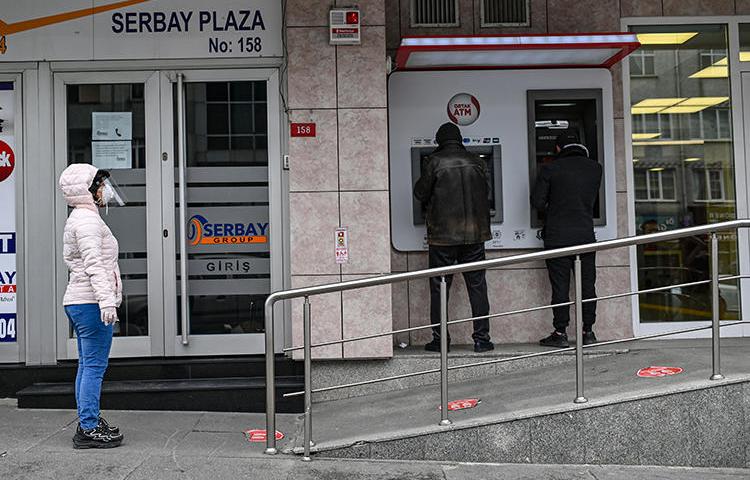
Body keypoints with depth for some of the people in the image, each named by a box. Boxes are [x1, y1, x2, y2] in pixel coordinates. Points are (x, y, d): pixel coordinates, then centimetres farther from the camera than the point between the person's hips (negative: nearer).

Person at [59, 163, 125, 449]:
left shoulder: (78, 220, 22)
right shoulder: (87, 220, -12)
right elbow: (94, 264, -21)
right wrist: (107, 299, -27)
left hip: (78, 302, 11)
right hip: (91, 302, -11)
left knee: (87, 365, 14)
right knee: (94, 365, -8)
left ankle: (89, 421, 22)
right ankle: (88, 429, -5)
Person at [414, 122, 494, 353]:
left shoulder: (434, 162, -5)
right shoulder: (477, 162, 5)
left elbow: (421, 193, -1)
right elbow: (486, 193, 12)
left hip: (442, 234, -3)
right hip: (474, 233, 3)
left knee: (439, 287, 6)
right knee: (477, 286, 9)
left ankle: (439, 339, 8)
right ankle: (481, 338, 9)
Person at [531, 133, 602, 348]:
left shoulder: (550, 169, -5)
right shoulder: (595, 168, 6)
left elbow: (537, 201, -6)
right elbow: (593, 198, 14)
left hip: (558, 236, -3)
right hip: (586, 235, 3)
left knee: (560, 286, 1)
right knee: (587, 284, 9)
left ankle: (560, 333, 3)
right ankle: (588, 331, 14)